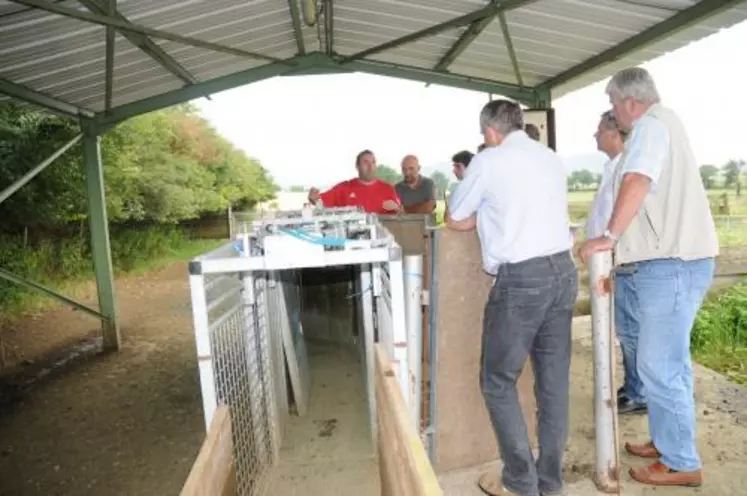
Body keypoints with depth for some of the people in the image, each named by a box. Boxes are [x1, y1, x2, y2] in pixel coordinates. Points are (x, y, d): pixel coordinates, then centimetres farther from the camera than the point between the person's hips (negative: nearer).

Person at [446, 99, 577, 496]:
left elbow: (455, 221, 6)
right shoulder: (552, 159, 16)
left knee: (498, 382, 7)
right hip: (563, 271, 7)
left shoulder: (488, 161, -2)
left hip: (521, 279, -7)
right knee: (554, 379, 13)